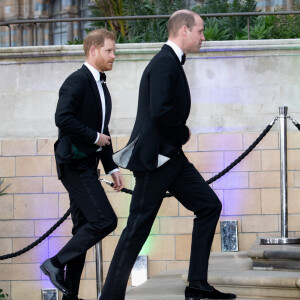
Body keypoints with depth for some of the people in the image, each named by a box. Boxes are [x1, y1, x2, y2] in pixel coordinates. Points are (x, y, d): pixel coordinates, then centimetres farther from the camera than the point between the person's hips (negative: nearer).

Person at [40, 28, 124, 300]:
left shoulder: (101, 86, 19)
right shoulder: (77, 81, -11)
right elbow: (63, 118, -25)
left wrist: (112, 167, 17)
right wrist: (95, 137, -16)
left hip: (87, 166, 10)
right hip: (74, 163, -10)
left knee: (85, 228, 9)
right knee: (104, 220, -16)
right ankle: (57, 263, -8)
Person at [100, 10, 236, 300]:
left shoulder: (171, 62, 16)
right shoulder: (165, 63, -17)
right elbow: (159, 111, -28)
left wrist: (179, 135, 7)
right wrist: (183, 133, -13)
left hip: (172, 157, 10)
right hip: (154, 158, -10)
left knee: (209, 206, 8)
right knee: (138, 228, -5)